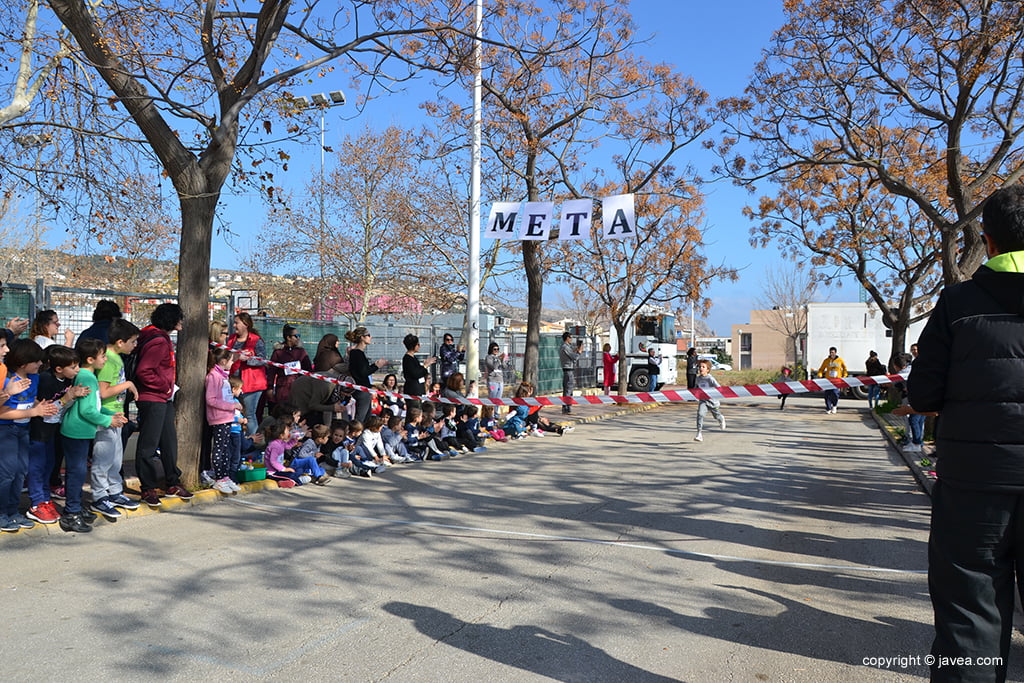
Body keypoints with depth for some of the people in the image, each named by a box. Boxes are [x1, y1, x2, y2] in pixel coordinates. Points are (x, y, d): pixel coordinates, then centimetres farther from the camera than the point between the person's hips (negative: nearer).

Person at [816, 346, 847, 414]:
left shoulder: (840, 360, 5)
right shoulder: (826, 360, 5)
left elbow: (844, 368, 19)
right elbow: (821, 369, 9)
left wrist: (844, 376, 11)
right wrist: (820, 375, -9)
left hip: (837, 380, -1)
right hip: (828, 380, 1)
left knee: (835, 393, -14)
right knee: (827, 395, -2)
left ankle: (834, 406, 14)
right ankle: (828, 409, 12)